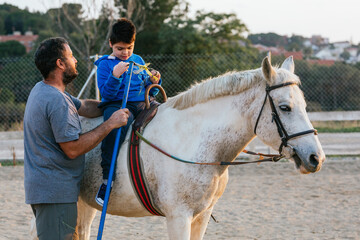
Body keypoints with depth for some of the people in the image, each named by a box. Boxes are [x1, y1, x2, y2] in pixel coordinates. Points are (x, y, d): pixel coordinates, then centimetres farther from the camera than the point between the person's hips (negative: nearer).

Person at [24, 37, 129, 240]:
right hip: (55, 192, -11)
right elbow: (73, 149, -22)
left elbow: (84, 107, 23)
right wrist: (110, 124, -16)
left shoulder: (42, 90, 13)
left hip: (41, 185, 11)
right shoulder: (57, 101, -21)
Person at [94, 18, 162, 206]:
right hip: (116, 105, -6)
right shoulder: (105, 64, 4)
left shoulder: (138, 61, 19)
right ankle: (107, 180, -39)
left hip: (142, 104, 6)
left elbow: (149, 91, 22)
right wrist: (115, 76, -22)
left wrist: (153, 82, 0)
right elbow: (106, 94, -7)